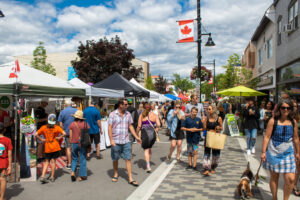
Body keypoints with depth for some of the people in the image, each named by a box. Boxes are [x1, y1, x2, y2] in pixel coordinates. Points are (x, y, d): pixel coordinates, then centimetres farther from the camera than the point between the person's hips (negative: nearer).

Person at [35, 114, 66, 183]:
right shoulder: (57, 127, -6)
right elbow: (64, 133, -19)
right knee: (53, 161, 7)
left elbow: (36, 134, -5)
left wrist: (42, 139, 2)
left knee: (47, 162, 14)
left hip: (47, 147, 2)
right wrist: (59, 138, -6)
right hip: (55, 147, -2)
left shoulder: (44, 127, 0)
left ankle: (42, 176, 3)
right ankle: (52, 177, 13)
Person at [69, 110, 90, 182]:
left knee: (74, 159, 18)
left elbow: (70, 136, 0)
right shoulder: (85, 124, -4)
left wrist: (70, 144, 10)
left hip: (74, 143, 1)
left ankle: (73, 172, 1)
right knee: (82, 160, 7)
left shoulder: (72, 124, -1)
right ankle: (81, 176, 11)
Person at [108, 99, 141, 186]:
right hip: (116, 141, -2)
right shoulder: (112, 114, -4)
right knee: (115, 159, 11)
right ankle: (116, 174, 34)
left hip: (126, 141, 2)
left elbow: (130, 126, 12)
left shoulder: (128, 114, 7)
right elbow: (110, 128, -6)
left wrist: (136, 137, 6)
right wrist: (111, 140, -14)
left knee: (128, 159, -1)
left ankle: (130, 179, 4)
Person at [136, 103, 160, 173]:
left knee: (146, 150, 4)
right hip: (153, 133, 3)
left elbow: (139, 126, -1)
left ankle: (148, 166, -7)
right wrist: (156, 129, 13)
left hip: (145, 133, -2)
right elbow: (158, 124, -4)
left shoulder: (141, 115, 2)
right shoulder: (154, 115, 7)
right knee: (149, 148, 20)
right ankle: (148, 163, 30)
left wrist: (137, 132, 13)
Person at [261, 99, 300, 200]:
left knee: (290, 179, -5)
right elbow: (267, 137, -7)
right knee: (274, 177, 9)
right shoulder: (273, 121, -6)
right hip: (274, 152, -2)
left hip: (288, 153, 2)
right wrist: (263, 152, -10)